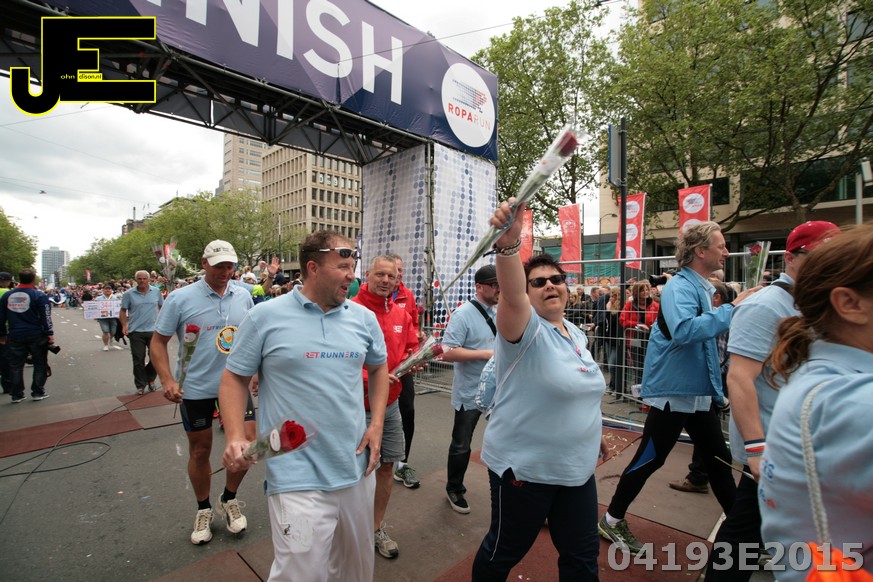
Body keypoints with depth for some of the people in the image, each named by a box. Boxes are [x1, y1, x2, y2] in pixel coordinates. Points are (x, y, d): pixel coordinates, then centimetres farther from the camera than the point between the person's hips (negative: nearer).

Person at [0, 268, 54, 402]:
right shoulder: (39, 295, -8)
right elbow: (46, 316, -13)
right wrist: (49, 334, -10)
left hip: (15, 336, 4)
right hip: (36, 335, -4)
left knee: (15, 365, 12)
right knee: (40, 364, 7)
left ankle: (16, 395, 17)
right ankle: (38, 392, 9)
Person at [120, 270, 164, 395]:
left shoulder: (156, 291, 3)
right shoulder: (128, 294, -1)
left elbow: (162, 307, 12)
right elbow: (123, 311, 3)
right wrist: (124, 325, -9)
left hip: (153, 330, 1)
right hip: (136, 332, -1)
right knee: (138, 360, 6)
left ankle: (150, 379, 27)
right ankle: (140, 385, 20)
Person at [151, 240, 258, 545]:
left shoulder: (243, 295, 1)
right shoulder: (180, 298, -9)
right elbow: (158, 341, -4)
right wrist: (167, 380, -15)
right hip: (195, 388, -2)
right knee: (200, 451, 13)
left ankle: (229, 499, 30)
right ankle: (203, 510, 37)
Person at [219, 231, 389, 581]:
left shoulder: (364, 317, 2)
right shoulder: (265, 316, -8)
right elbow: (234, 378, 0)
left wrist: (377, 424, 3)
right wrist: (235, 437, -13)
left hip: (357, 470, 5)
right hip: (297, 479, -4)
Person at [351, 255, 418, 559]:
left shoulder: (401, 313, 2)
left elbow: (412, 345, 15)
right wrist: (368, 378, -26)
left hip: (390, 403, 6)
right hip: (357, 405, -6)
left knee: (387, 465, 18)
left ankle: (377, 528, 41)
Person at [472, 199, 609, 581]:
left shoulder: (577, 334, 5)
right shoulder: (525, 328, -19)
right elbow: (511, 295, -42)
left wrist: (592, 432, 25)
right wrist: (508, 245, -57)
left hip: (577, 469, 7)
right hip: (524, 468, -7)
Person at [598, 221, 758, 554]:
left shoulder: (703, 287, 12)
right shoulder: (680, 286, -17)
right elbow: (685, 330, -36)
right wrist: (733, 308, -29)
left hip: (700, 391, 9)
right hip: (674, 391, -9)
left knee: (718, 458, 21)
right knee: (650, 459, 2)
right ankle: (611, 521, 18)